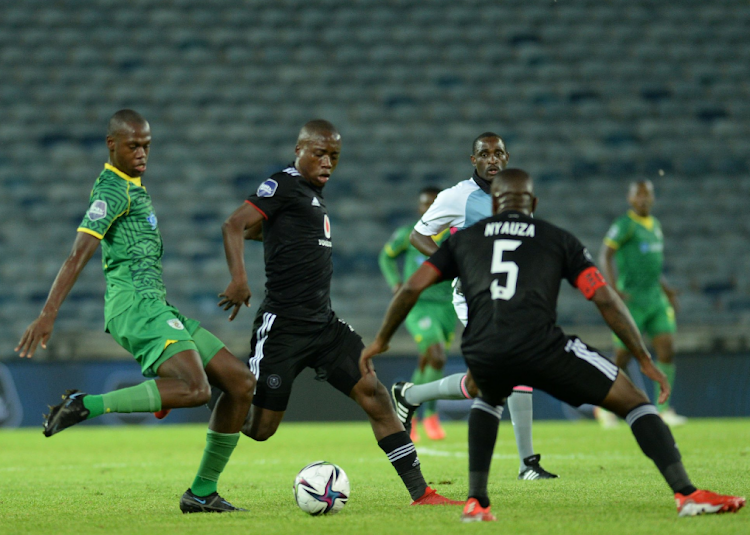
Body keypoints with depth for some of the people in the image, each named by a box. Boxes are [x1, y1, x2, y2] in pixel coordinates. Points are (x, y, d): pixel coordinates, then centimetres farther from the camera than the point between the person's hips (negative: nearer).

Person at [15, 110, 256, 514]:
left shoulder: (132, 187, 22)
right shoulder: (114, 190, -8)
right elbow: (78, 257, -17)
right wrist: (47, 315, -25)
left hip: (156, 308, 10)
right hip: (136, 304, -10)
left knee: (241, 382, 4)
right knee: (195, 389, -30)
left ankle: (201, 494, 6)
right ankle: (85, 405, -23)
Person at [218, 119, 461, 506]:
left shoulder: (312, 192, 18)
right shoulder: (285, 185, -8)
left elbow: (254, 229, 30)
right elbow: (234, 226, -18)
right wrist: (239, 279, -28)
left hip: (323, 325, 8)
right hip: (283, 326, -8)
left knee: (374, 394, -3)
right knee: (259, 428, -6)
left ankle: (420, 492, -3)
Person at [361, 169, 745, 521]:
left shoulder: (464, 239, 26)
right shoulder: (559, 240, 20)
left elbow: (412, 288, 21)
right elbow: (605, 299, 12)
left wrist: (381, 340, 33)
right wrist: (645, 360, 17)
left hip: (481, 354, 3)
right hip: (540, 345, -3)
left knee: (488, 398, 39)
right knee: (634, 402, 10)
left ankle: (476, 502, 27)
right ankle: (686, 493, -6)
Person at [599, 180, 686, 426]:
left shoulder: (655, 224, 16)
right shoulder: (624, 224, -8)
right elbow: (605, 255, -15)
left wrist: (665, 286, 19)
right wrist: (614, 287, -27)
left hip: (656, 298, 7)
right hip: (631, 301, -7)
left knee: (667, 349, -6)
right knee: (623, 356, -1)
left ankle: (663, 408, -1)